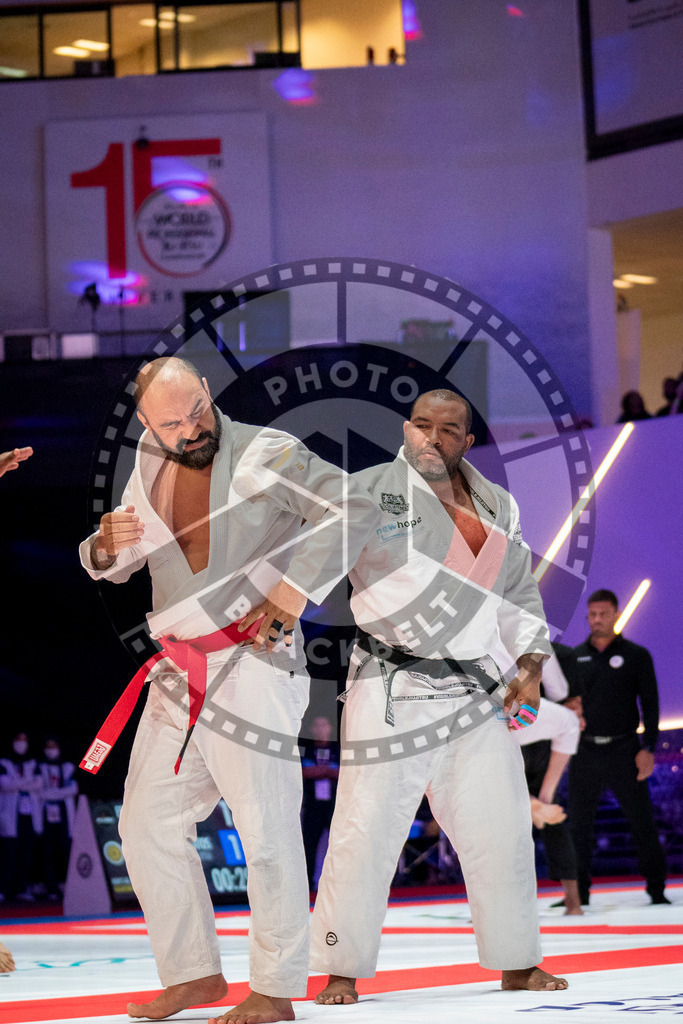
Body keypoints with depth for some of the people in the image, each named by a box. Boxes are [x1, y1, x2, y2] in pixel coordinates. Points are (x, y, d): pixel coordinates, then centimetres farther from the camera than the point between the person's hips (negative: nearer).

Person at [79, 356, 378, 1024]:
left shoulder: (269, 455, -7)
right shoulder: (150, 467, 12)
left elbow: (353, 510, -15)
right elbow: (116, 568, 20)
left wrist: (294, 590, -18)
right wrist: (106, 545, -5)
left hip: (253, 664, -7)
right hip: (179, 674, 7)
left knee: (266, 831, -6)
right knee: (148, 824, 9)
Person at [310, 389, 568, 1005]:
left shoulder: (496, 507, 12)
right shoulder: (369, 492, -4)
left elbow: (520, 594, 18)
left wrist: (530, 669, 10)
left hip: (477, 693, 5)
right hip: (392, 693, -5)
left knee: (500, 831, 11)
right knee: (366, 832, -8)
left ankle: (517, 965, 25)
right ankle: (342, 972, 5)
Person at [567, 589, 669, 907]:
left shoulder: (636, 655, 3)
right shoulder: (574, 657, 10)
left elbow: (650, 704, 2)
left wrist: (648, 748, -8)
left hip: (623, 750, -2)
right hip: (585, 752, 2)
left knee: (642, 822, -1)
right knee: (578, 826, 3)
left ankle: (657, 889, 8)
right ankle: (578, 893, 10)